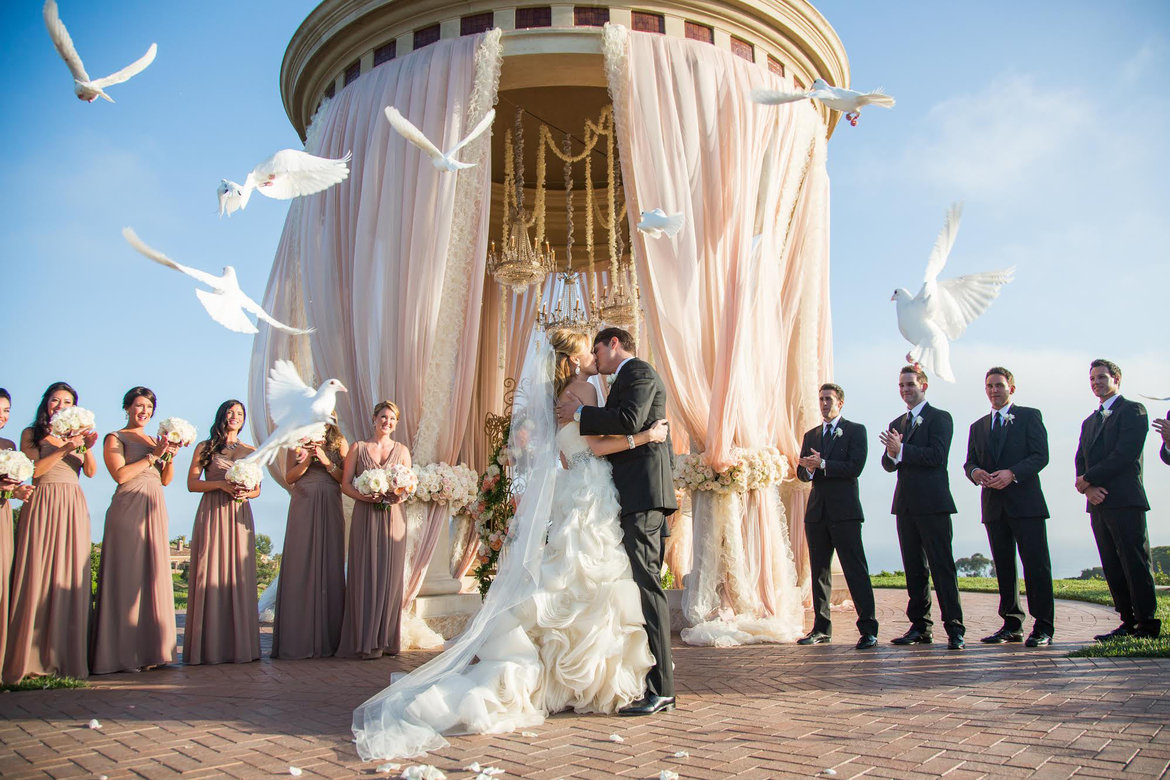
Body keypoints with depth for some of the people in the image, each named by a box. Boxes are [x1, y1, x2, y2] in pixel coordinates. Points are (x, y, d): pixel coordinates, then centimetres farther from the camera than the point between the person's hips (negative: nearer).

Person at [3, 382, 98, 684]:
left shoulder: (77, 434, 17)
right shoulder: (31, 434, 10)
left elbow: (91, 472, 4)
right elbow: (31, 469, -4)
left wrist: (87, 448, -14)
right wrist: (65, 449, -12)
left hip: (73, 508, 2)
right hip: (41, 505, -2)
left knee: (70, 576, -2)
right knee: (37, 575, -6)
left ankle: (66, 656, 1)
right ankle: (31, 658, -3)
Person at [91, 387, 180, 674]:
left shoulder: (155, 441, 19)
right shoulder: (115, 439, 3)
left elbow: (166, 480, 14)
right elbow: (120, 474, -10)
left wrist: (169, 456, -2)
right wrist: (153, 455, -8)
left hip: (155, 510, 6)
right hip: (128, 509, -6)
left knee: (154, 574, 3)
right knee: (127, 575, -8)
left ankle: (150, 649, 6)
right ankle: (123, 653, -5)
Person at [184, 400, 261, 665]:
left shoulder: (250, 451, 16)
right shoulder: (205, 447, 9)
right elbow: (192, 483, 3)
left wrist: (245, 492, -7)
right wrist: (221, 484, -11)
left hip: (239, 514, 2)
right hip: (211, 514, -2)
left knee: (239, 574, -2)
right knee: (210, 573, -6)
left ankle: (240, 645, 1)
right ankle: (210, 646, -3)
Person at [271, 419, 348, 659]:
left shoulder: (339, 443, 12)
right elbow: (289, 477, 4)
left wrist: (327, 462, -8)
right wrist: (308, 460, -10)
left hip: (330, 509, 0)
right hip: (302, 508, 0)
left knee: (329, 567, -3)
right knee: (300, 568, -4)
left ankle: (327, 639, 1)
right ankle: (299, 639, -2)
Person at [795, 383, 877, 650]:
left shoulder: (855, 430, 3)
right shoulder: (810, 435, 19)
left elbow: (855, 467, -10)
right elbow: (801, 472, 13)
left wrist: (822, 464, -14)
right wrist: (809, 469, -9)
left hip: (844, 511, -6)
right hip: (817, 512, 6)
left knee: (856, 570, -7)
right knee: (819, 572, 9)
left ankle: (868, 629, -5)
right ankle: (822, 628, 16)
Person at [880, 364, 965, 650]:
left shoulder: (940, 418, -1)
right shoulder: (897, 423, 19)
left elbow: (937, 455, -15)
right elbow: (888, 464, 10)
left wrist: (902, 450, -20)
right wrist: (892, 454, -12)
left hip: (932, 503, -6)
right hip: (906, 505, 7)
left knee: (942, 566, -7)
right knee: (914, 569, 9)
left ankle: (955, 629, -3)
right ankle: (920, 627, 15)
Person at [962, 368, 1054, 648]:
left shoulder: (1029, 416, 4)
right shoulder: (978, 427, 19)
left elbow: (1041, 455, -6)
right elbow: (970, 461, 14)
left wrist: (1012, 473, -20)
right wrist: (975, 472, -10)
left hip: (1025, 502, -5)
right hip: (994, 505, 5)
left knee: (1036, 565, -5)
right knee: (1003, 567, 7)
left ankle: (1043, 627, 1)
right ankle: (1012, 625, 14)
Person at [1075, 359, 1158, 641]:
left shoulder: (1132, 410, 0)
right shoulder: (1089, 422, 24)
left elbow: (1125, 454, -12)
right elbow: (1081, 461, 16)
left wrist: (1088, 478, -9)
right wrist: (1088, 488, -5)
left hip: (1125, 501, -7)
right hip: (1098, 502, 7)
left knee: (1135, 563, -6)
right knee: (1113, 567, 7)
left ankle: (1147, 625, -1)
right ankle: (1129, 622, 12)